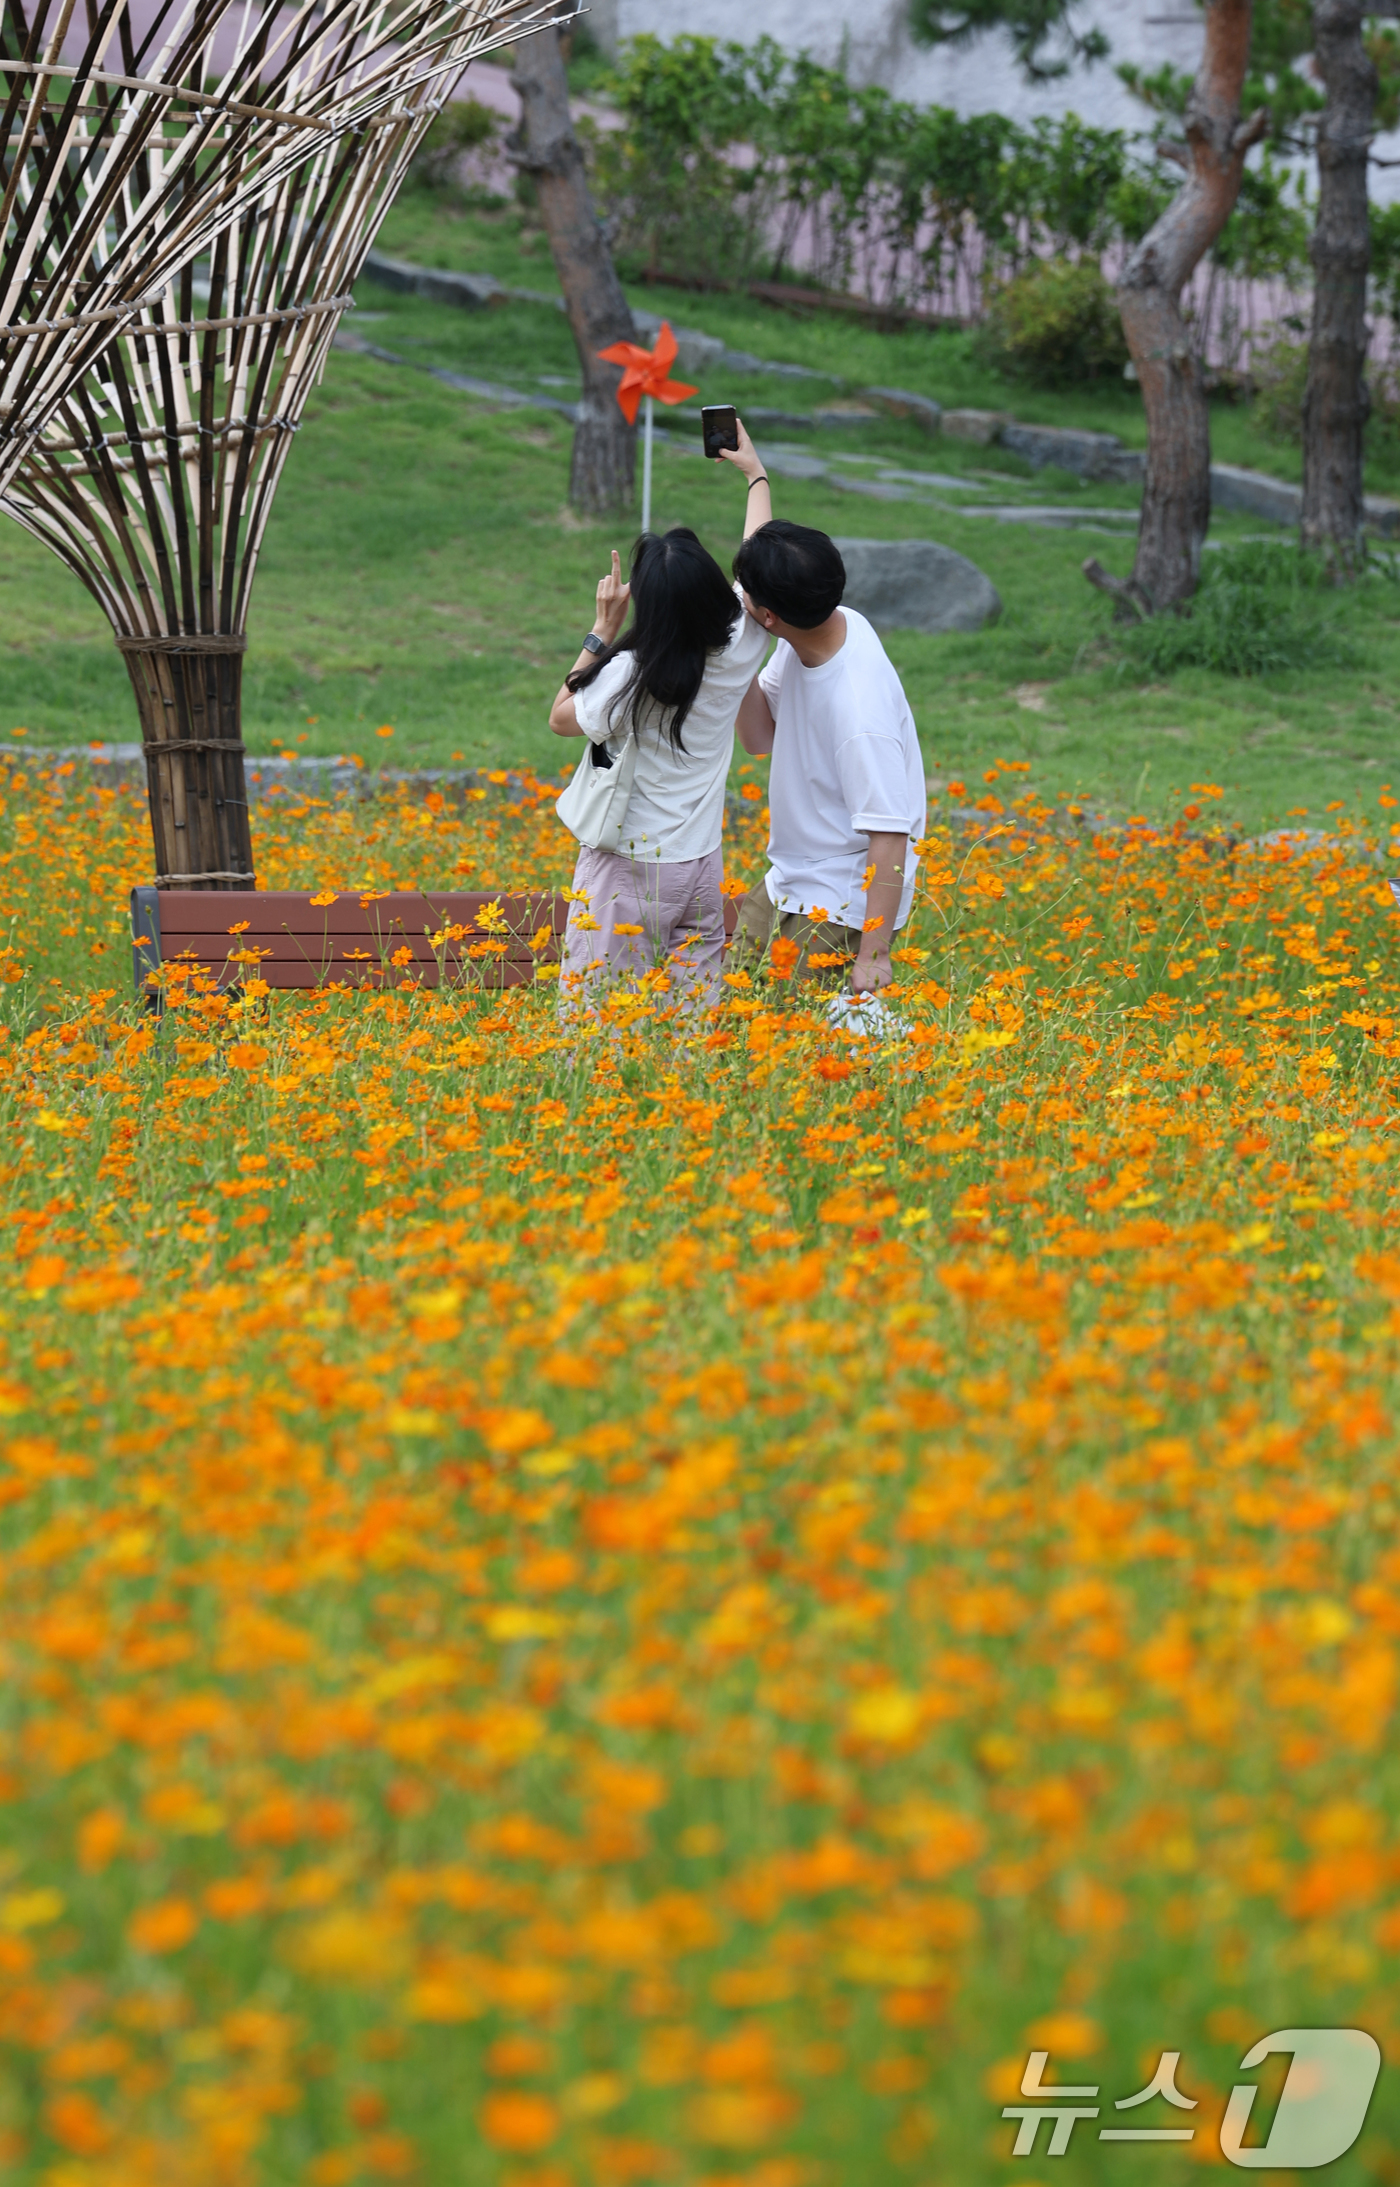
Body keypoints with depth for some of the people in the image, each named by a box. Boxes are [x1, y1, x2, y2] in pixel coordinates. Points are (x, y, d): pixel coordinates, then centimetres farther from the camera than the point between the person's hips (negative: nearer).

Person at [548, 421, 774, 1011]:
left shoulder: (627, 677, -20)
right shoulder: (737, 652, -8)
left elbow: (562, 717, 2)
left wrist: (603, 629, 1)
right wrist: (756, 475, 26)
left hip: (625, 870, -5)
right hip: (698, 870, 5)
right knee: (691, 1017, 8)